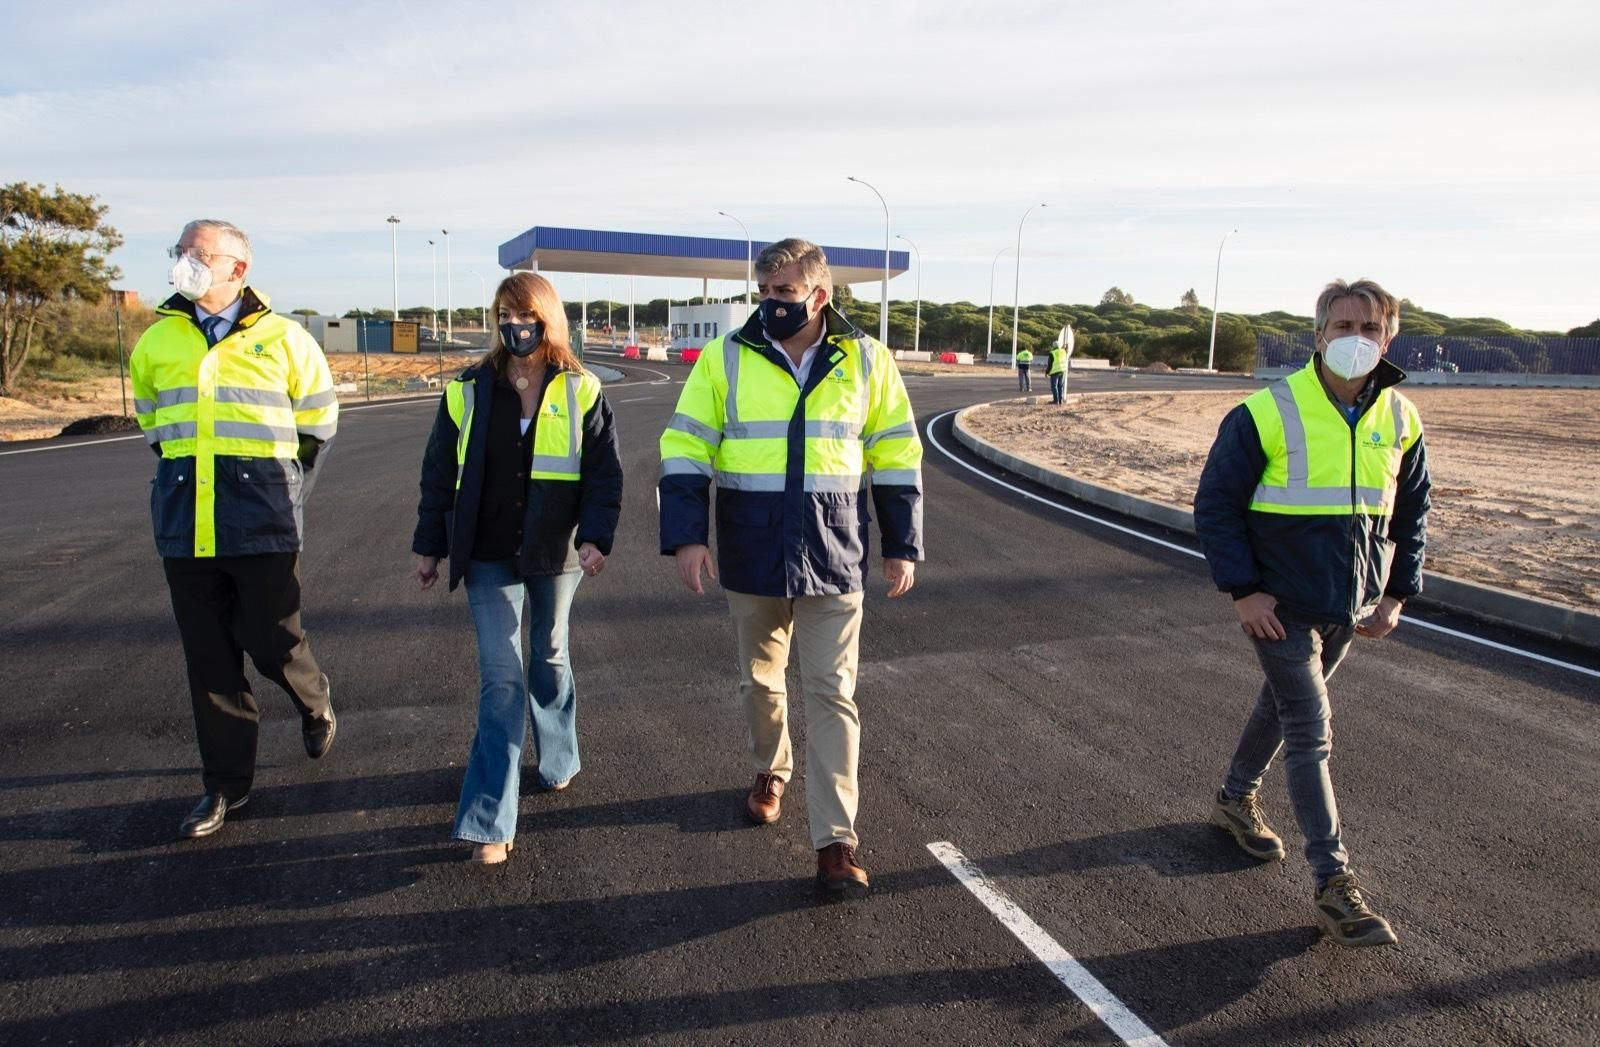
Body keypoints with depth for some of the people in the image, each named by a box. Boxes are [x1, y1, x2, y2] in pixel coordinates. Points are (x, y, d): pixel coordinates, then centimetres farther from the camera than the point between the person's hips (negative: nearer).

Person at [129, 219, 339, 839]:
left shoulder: (282, 339, -1)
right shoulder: (157, 342, 7)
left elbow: (318, 423, 9)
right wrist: (187, 476, 14)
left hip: (262, 525, -3)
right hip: (185, 525, 3)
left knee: (272, 642, 1)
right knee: (209, 660, 8)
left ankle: (315, 705, 35)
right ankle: (226, 783, 21)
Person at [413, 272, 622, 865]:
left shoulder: (581, 392, -2)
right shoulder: (468, 391, 0)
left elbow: (604, 473, -2)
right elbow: (439, 474, 6)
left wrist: (596, 537, -14)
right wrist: (429, 546, 5)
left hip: (555, 553, 0)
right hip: (490, 557, 0)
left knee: (550, 660, 18)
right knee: (500, 679, -5)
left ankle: (557, 761, 43)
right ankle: (490, 822, 0)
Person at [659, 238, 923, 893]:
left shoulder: (866, 361, 0)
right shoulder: (725, 359, -2)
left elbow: (897, 455, 6)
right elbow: (685, 447, -1)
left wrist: (902, 546, 5)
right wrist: (686, 535, -11)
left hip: (834, 558, -1)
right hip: (751, 560, 1)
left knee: (832, 695, -1)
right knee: (759, 682, 17)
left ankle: (835, 840, 5)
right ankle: (770, 772, 44)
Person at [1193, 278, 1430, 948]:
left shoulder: (1400, 420, 2)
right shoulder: (1270, 412, -14)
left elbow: (1411, 513, 14)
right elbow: (1215, 503, -10)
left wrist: (1397, 594, 5)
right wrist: (1243, 590, -16)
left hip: (1350, 607, 6)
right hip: (1281, 606, -5)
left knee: (1284, 706, 21)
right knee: (1310, 731, -5)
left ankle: (1236, 799, 44)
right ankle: (1333, 882, 1)